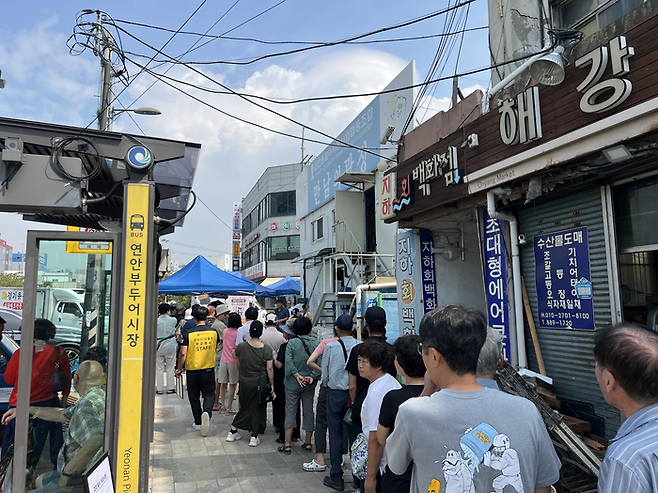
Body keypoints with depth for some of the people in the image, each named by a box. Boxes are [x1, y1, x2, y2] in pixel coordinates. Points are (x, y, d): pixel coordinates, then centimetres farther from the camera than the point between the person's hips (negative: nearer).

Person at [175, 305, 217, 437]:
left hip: (192, 369, -1)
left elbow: (183, 354, -14)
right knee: (209, 394, 11)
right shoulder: (213, 332, -4)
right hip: (209, 368, 1)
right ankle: (207, 411, -18)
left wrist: (179, 369, -1)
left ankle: (198, 423, 21)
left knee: (194, 396, 14)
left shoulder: (188, 334, -14)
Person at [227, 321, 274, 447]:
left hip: (245, 383, 2)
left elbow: (238, 365, 6)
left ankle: (233, 432, 24)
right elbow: (270, 369, -10)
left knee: (245, 407, 19)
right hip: (261, 384, -2)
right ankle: (254, 437, 13)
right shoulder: (267, 350, -13)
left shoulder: (241, 347, -10)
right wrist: (272, 385, 0)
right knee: (259, 408, 10)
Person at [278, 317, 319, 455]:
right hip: (310, 385, 2)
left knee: (290, 412, 7)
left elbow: (288, 362, -19)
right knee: (309, 412, 13)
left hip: (293, 384, -1)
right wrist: (312, 376, -15)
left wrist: (297, 375, -16)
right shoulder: (316, 343, -5)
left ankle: (287, 445, 10)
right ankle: (308, 443, 23)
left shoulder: (292, 343, -9)